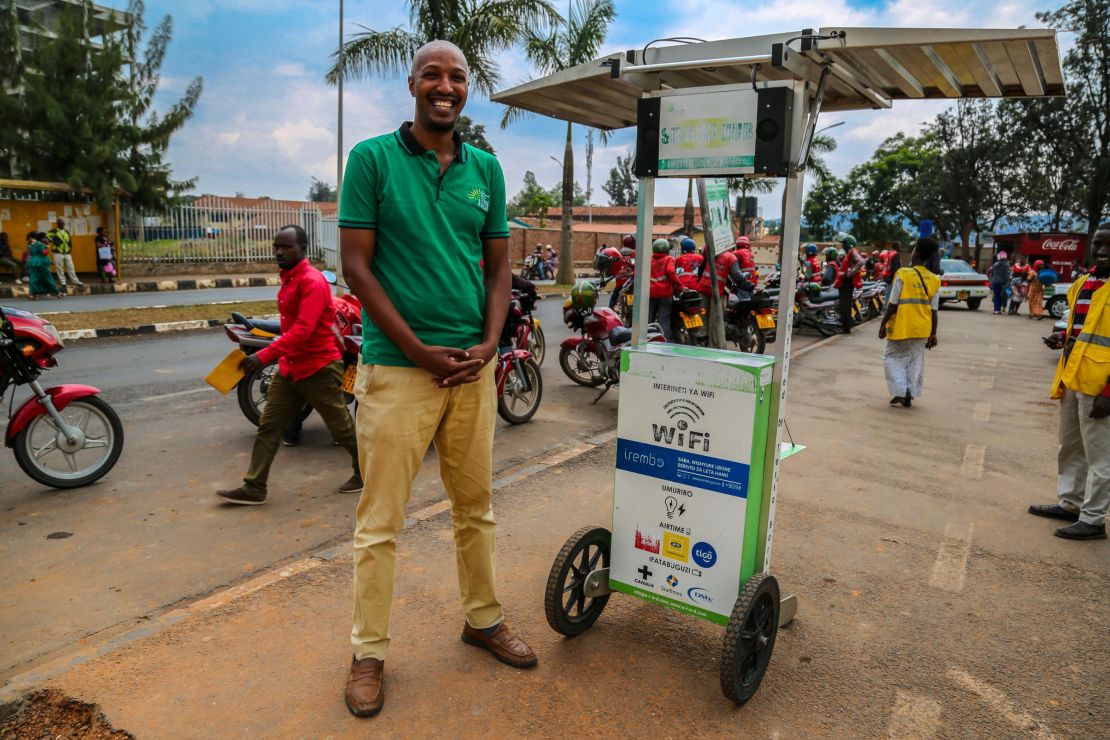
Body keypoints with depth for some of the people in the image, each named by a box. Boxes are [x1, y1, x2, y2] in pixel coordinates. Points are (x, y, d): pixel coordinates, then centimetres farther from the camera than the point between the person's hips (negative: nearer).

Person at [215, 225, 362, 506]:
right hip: (289, 368, 9)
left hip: (319, 368, -9)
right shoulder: (288, 279, 12)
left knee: (341, 427, 6)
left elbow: (303, 329, -28)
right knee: (268, 427, 5)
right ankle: (253, 488, 10)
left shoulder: (312, 281, -18)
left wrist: (264, 356, -34)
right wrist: (279, 357, 19)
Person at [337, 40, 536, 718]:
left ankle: (484, 619, 34)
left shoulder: (486, 168, 10)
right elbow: (356, 265, -6)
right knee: (381, 520, 3)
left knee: (477, 505, 15)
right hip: (398, 364, -4)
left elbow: (499, 266, 12)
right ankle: (369, 652, 20)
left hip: (474, 366, 4)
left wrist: (488, 344, -4)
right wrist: (421, 351, -12)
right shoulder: (373, 158, -2)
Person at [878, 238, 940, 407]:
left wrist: (883, 325, -3)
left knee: (892, 357, 12)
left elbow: (892, 305, -13)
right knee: (914, 361, 17)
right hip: (922, 330, 4)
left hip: (901, 328, -4)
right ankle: (909, 395, 19)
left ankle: (900, 392, 1)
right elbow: (934, 311, 3)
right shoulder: (934, 280, 1)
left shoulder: (903, 274, -12)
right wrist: (933, 334, 12)